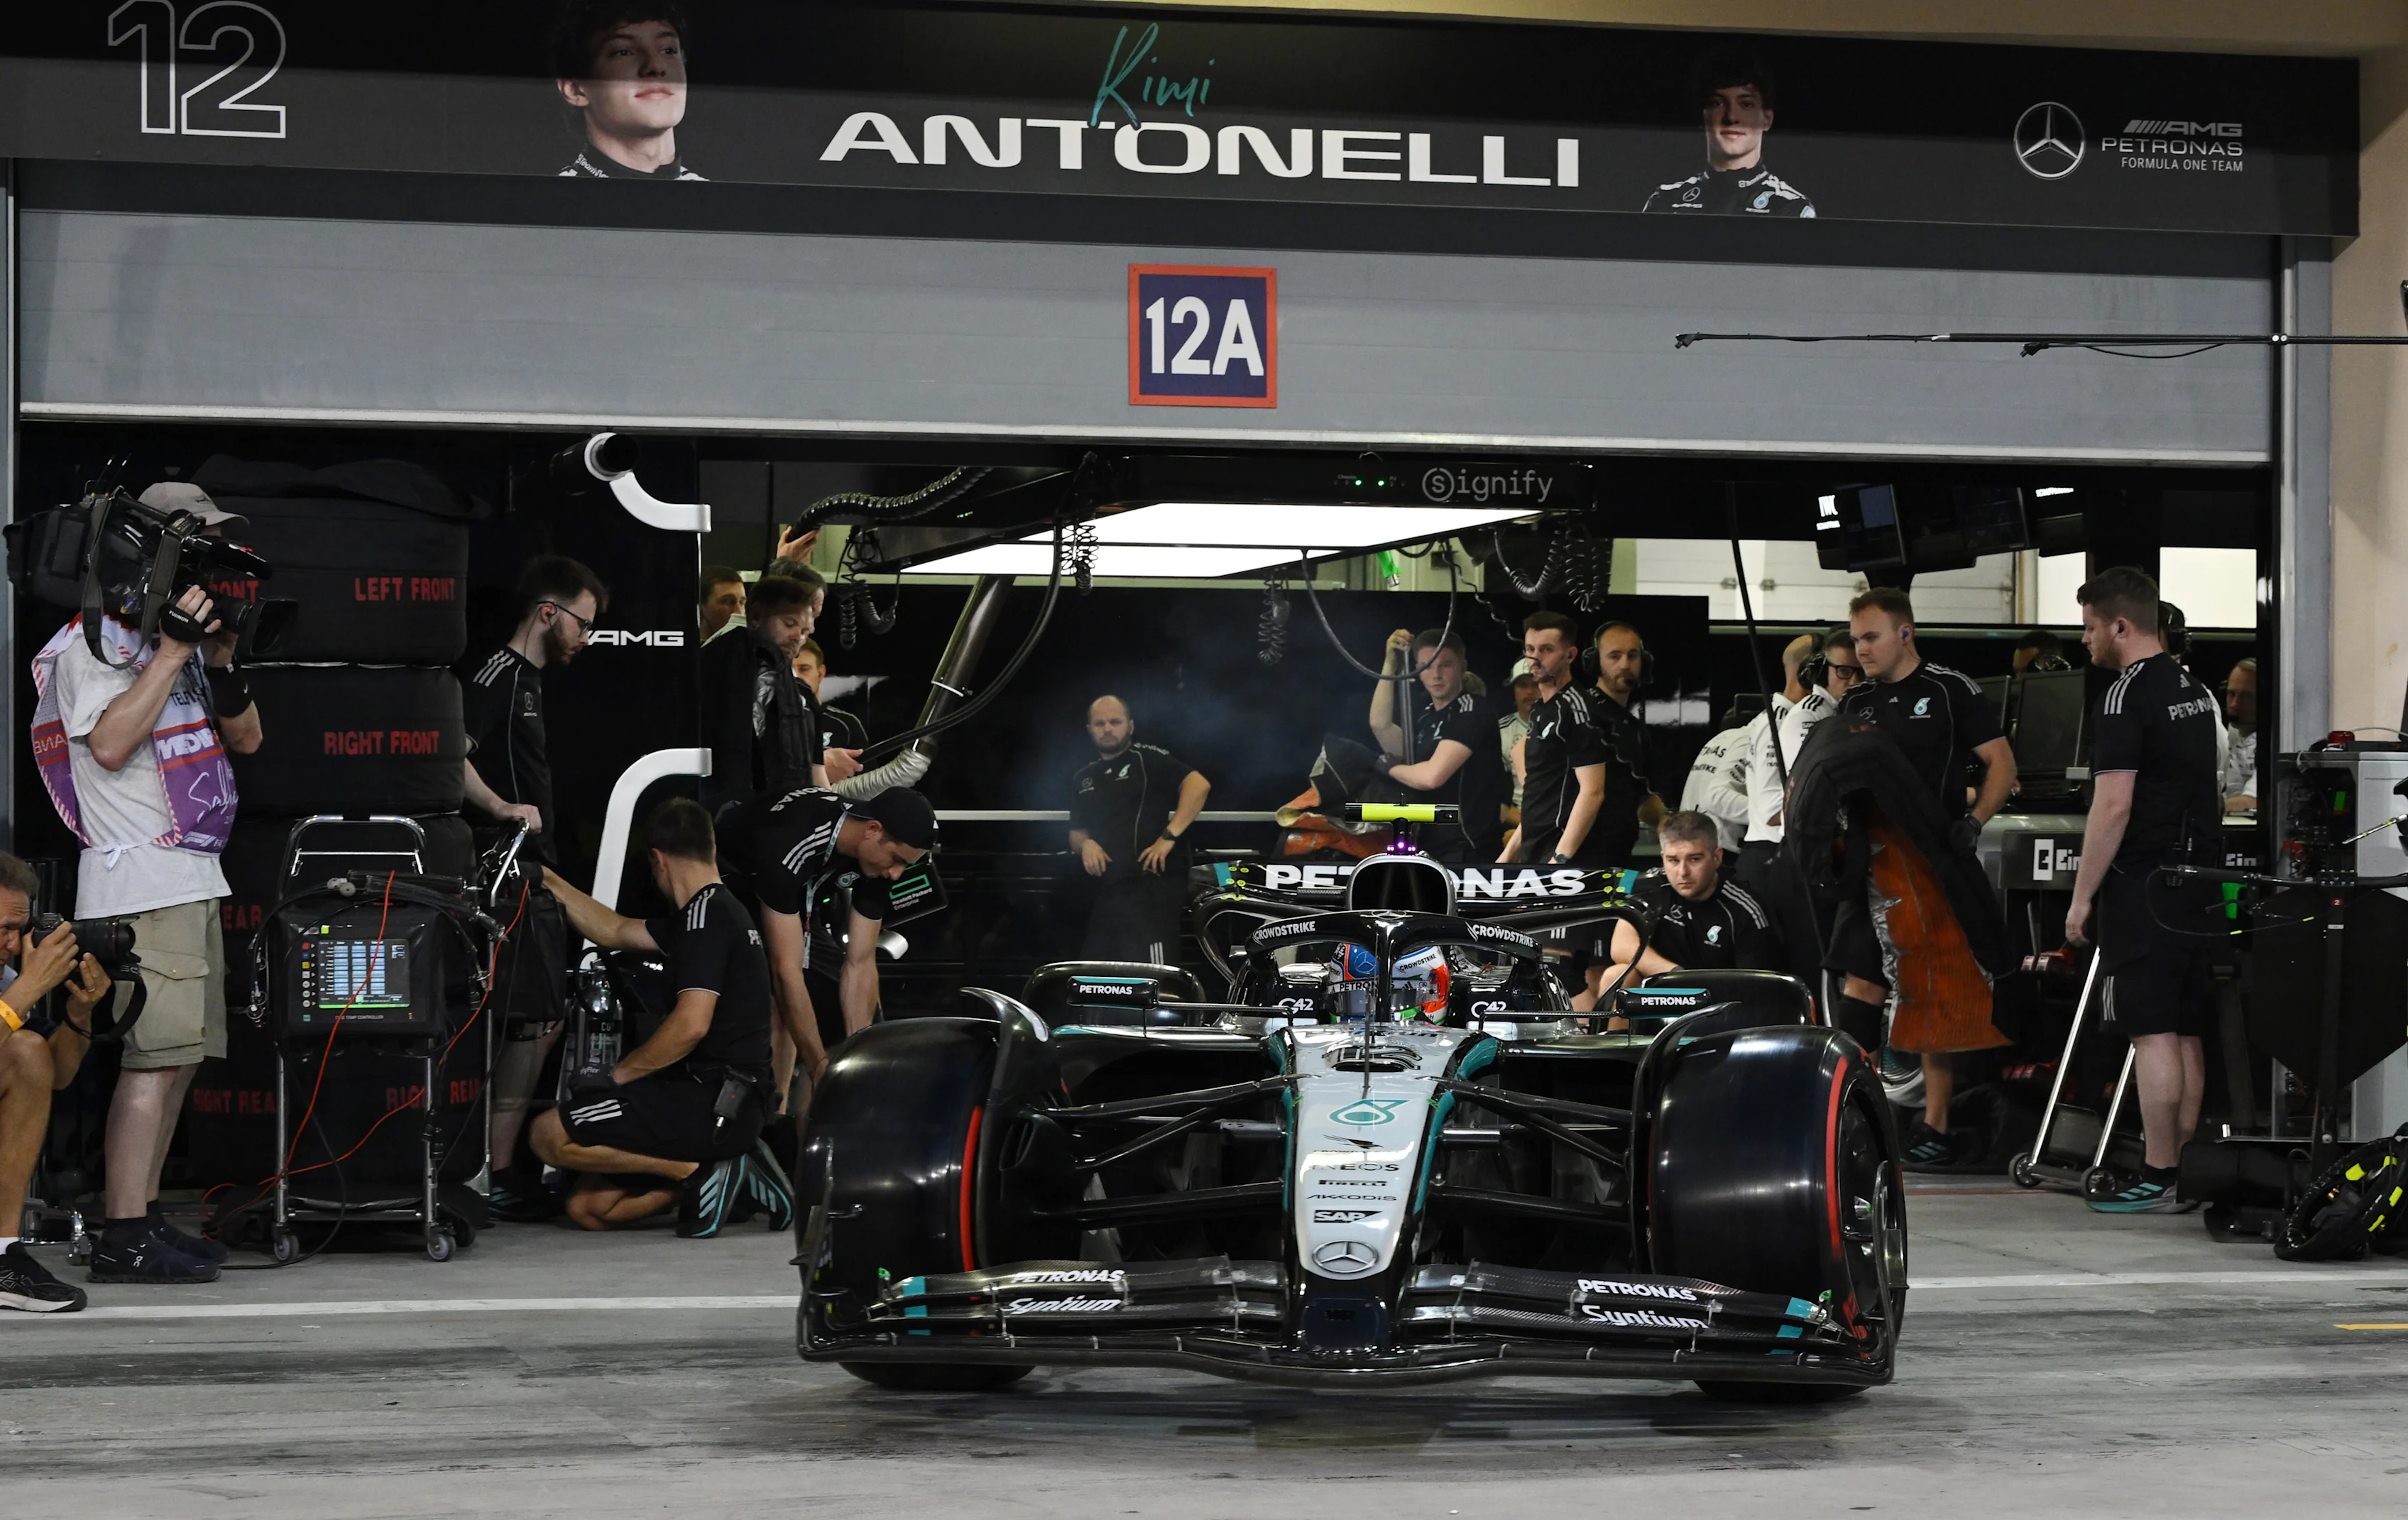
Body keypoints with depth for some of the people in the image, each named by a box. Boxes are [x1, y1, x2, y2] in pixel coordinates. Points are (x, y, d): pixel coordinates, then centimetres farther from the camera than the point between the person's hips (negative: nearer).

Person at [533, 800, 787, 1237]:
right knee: (588, 1208, 8)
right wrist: (545, 879, 33)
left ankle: (697, 1171, -11)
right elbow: (614, 932, 30)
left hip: (709, 1101, -10)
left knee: (549, 1135, -14)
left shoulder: (707, 911, -12)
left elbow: (691, 1024, -22)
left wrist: (618, 1075, -12)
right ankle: (724, 1169, 2)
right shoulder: (719, 910, 19)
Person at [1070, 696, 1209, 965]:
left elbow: (1198, 784, -15)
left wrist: (1169, 837, -22)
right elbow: (1075, 832, 28)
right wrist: (1085, 844, 3)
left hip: (1150, 886, -8)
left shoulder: (1148, 759, -1)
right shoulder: (1083, 778, 21)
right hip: (1105, 890, 8)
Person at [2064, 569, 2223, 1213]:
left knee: (2152, 1034, -6)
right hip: (2198, 882, 9)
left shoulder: (2128, 695, -13)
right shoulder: (2195, 691, 15)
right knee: (2185, 1033, 11)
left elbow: (2114, 805, -18)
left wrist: (2082, 895, -13)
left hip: (2142, 887, -9)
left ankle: (2158, 1177, -5)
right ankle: (2184, 1169, 14)